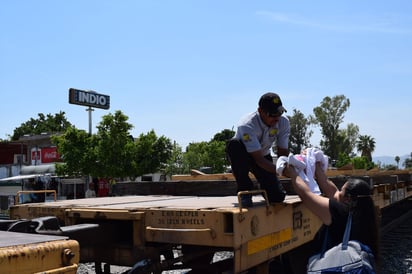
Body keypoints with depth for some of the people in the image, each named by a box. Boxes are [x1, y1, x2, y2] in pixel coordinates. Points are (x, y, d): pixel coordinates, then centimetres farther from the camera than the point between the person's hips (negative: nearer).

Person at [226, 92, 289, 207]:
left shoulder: (283, 122, -19)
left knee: (277, 197, -13)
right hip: (241, 157, -3)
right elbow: (258, 159, -38)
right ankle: (244, 189, -21)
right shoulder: (247, 125, -36)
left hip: (264, 156, 4)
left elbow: (283, 152, -15)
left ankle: (264, 184, 27)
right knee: (234, 144, -40)